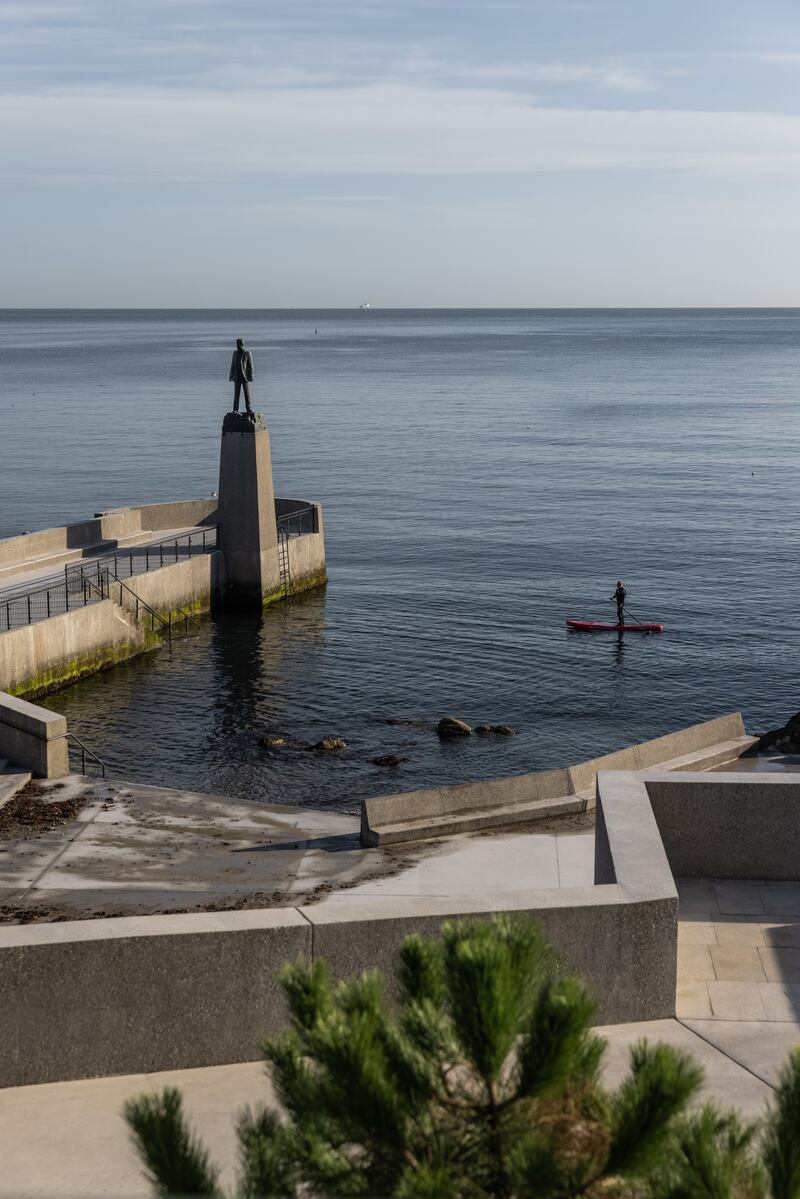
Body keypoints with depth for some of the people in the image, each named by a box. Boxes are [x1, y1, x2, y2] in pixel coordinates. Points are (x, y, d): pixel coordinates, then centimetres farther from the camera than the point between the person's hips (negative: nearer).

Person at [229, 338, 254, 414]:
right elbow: (232, 365, 12)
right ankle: (235, 409, 2)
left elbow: (250, 365, -6)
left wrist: (251, 376, -12)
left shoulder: (247, 353, -4)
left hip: (245, 376, -3)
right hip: (237, 377, 3)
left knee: (247, 393, 1)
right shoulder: (235, 353, 9)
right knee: (236, 393, 1)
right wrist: (231, 375, 7)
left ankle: (248, 408, 8)